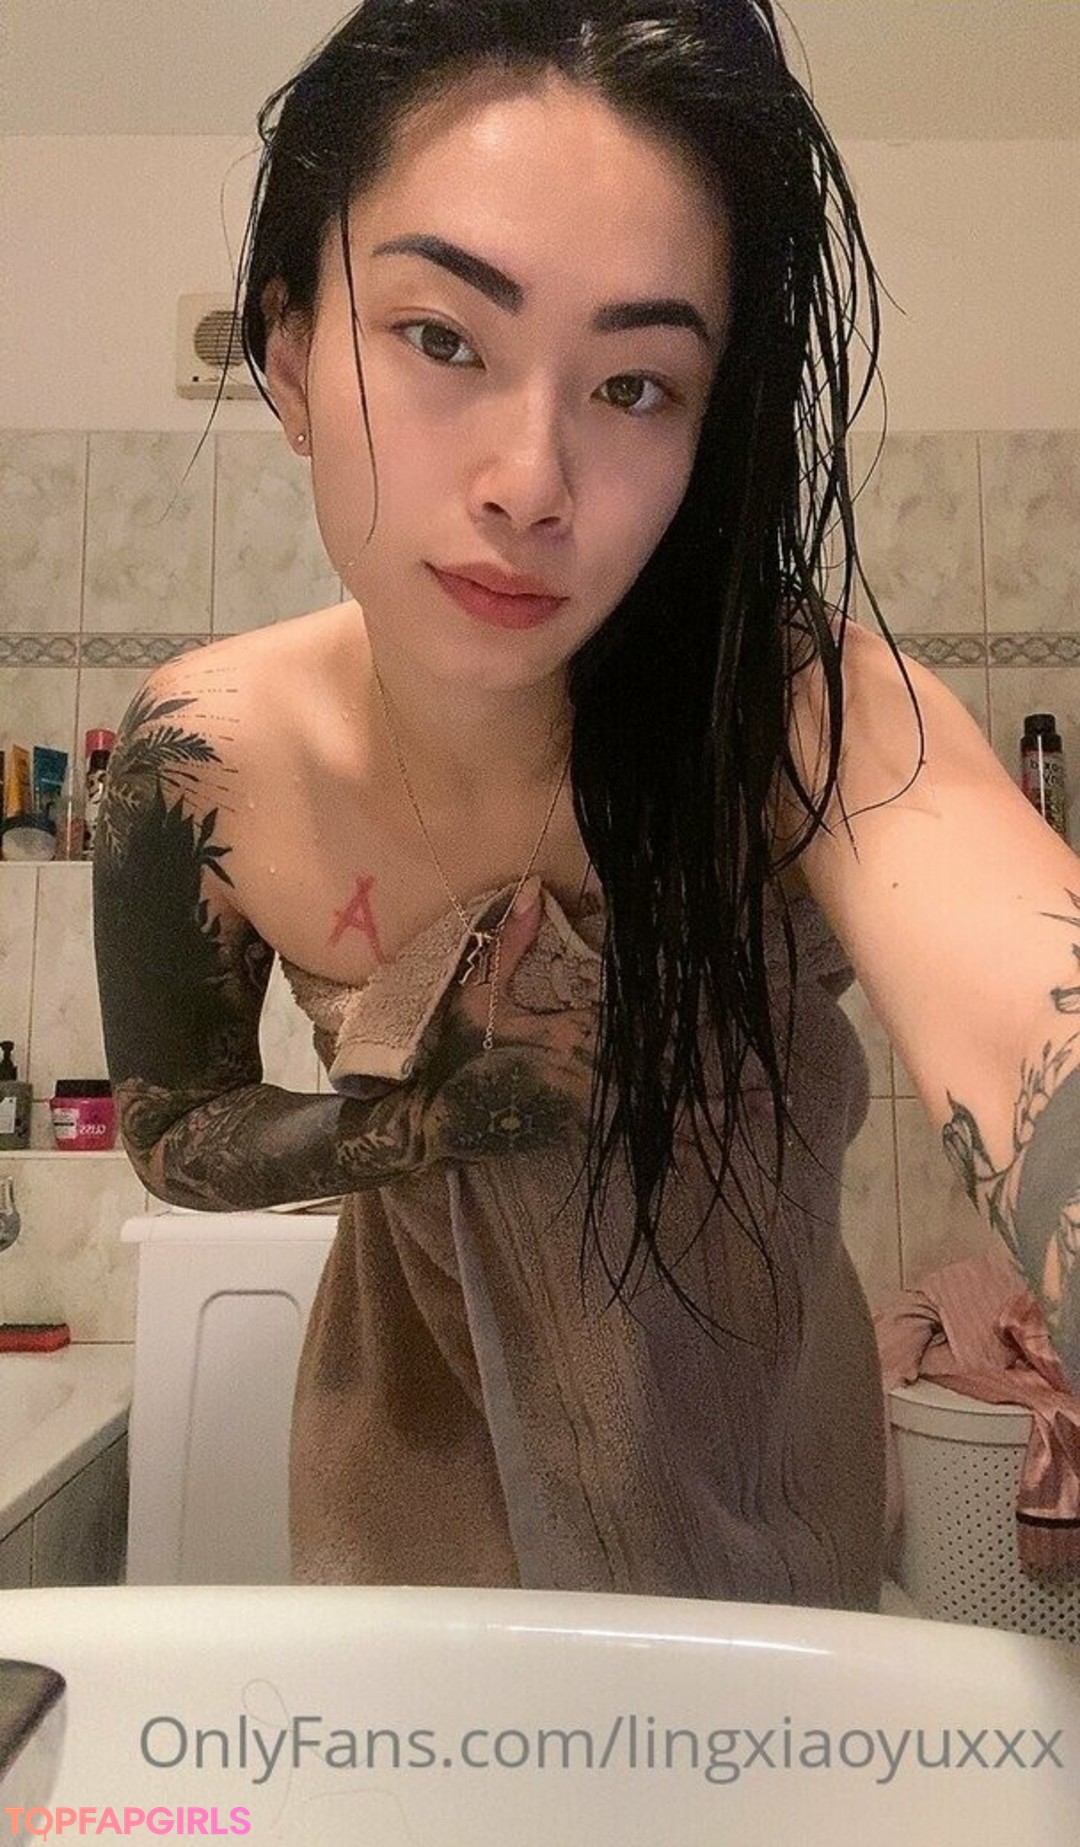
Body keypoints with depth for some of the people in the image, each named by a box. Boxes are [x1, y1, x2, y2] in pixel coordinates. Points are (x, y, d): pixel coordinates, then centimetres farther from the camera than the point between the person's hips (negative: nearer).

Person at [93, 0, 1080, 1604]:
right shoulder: (200, 762, -24)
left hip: (756, 1445, 0)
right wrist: (430, 1122, -27)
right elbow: (172, 1134, -8)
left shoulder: (804, 717, -32)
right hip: (426, 1420, 1)